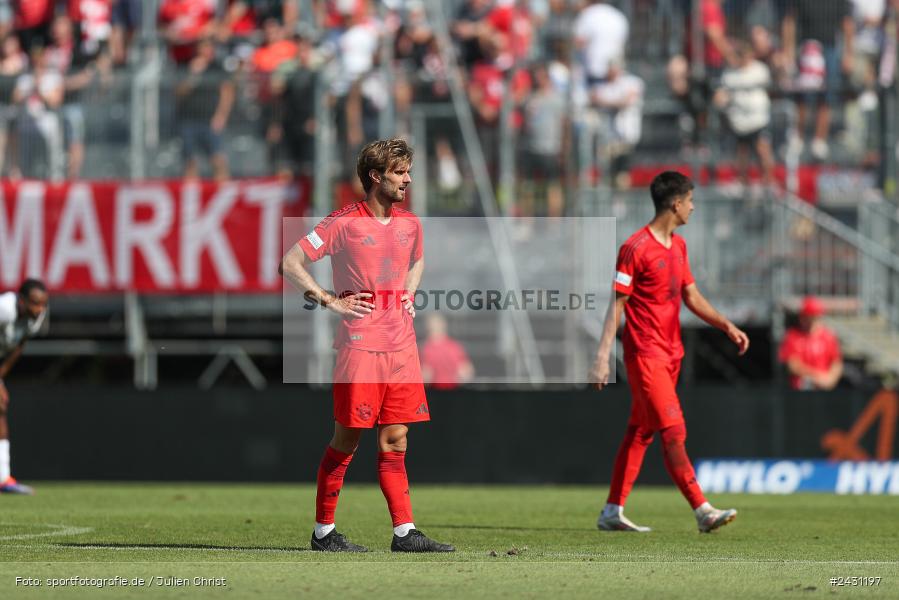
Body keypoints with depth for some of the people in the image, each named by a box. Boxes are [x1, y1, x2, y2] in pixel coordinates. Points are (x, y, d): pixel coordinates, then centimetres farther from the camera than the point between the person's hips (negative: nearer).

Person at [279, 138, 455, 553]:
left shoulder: (410, 224, 11)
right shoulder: (344, 222, -7)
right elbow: (290, 264, -6)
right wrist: (330, 301, -9)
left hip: (401, 345, 6)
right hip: (360, 344, -6)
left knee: (395, 440, 4)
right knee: (347, 440, -2)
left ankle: (404, 533, 3)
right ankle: (323, 531, 7)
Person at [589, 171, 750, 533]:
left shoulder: (678, 246, 14)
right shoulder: (635, 248, -13)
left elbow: (691, 296, 20)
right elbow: (617, 303, -13)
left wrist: (727, 327, 9)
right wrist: (602, 357, -17)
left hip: (670, 354, 9)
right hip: (645, 354, -9)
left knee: (641, 432, 11)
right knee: (674, 432, -12)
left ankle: (613, 511, 16)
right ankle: (702, 511, -15)